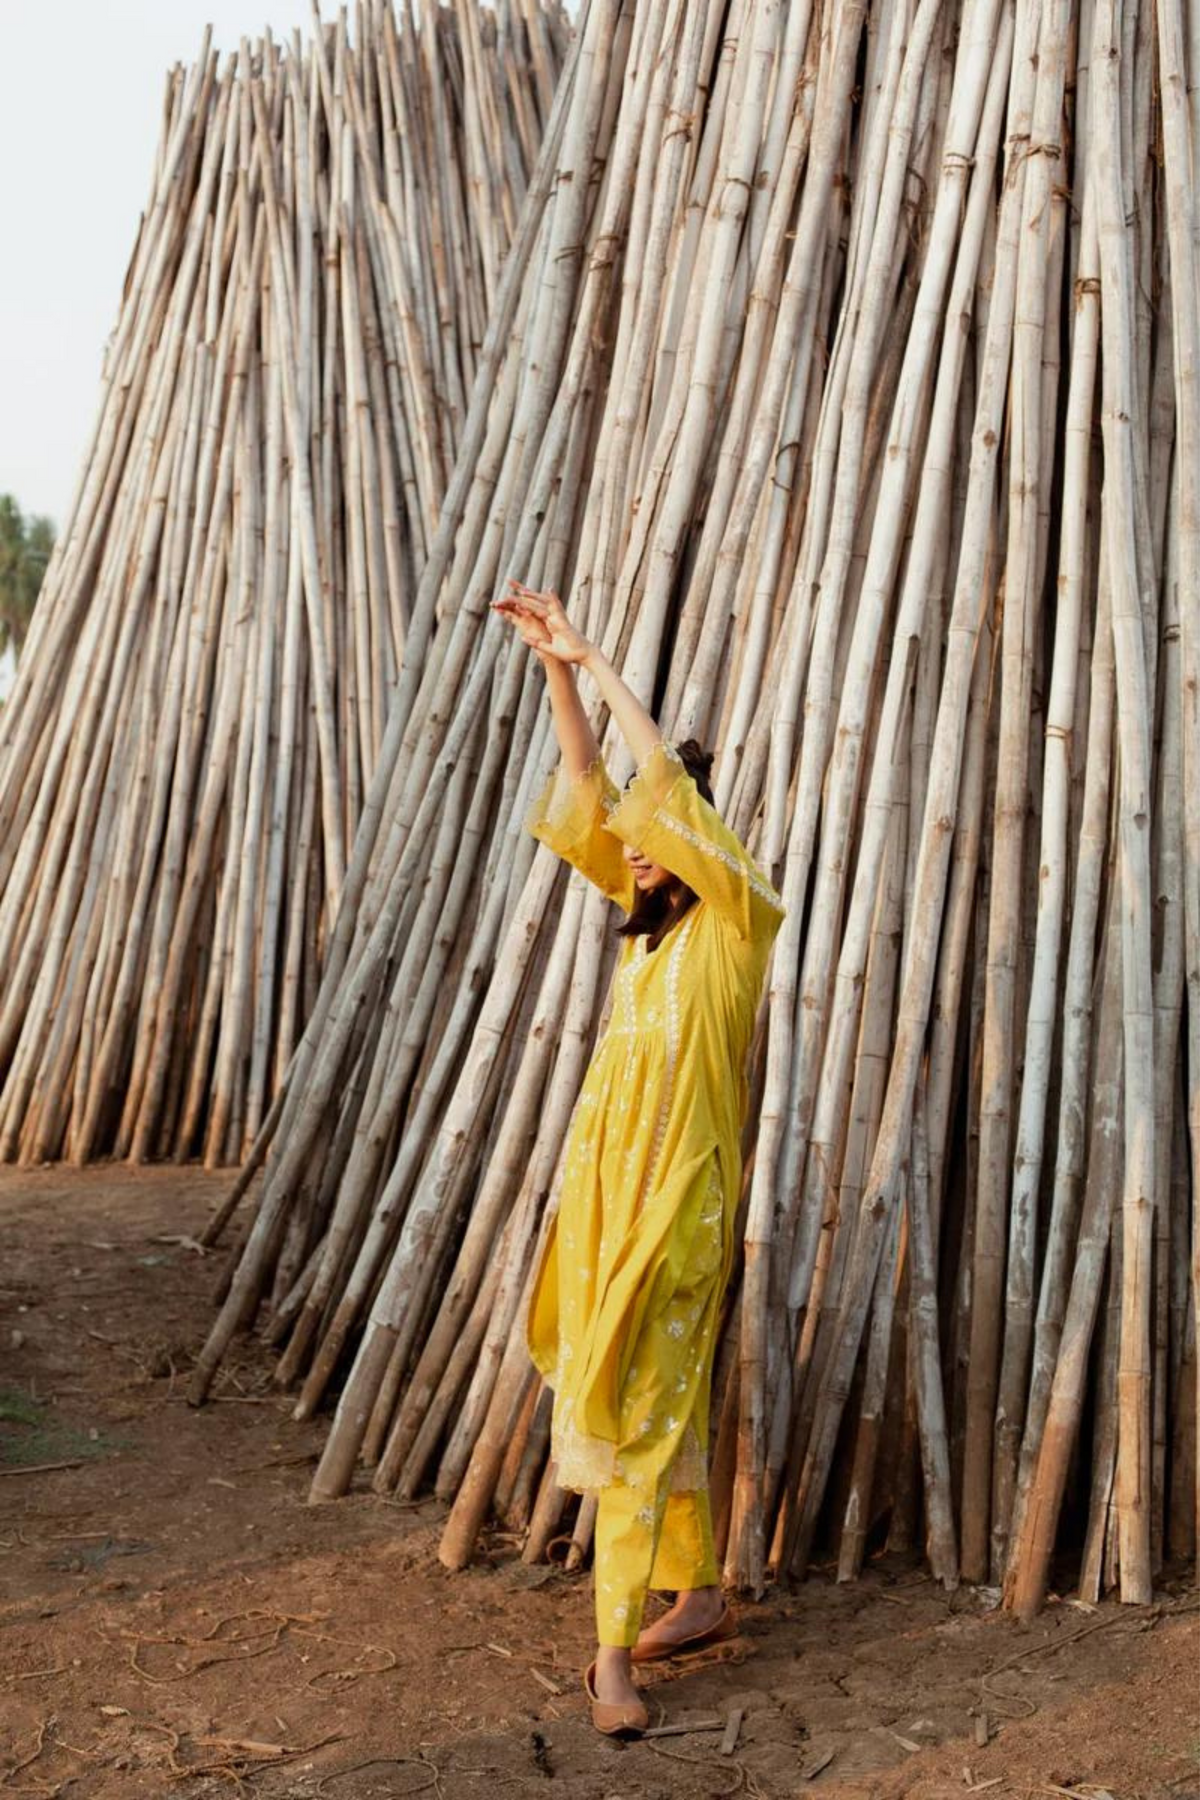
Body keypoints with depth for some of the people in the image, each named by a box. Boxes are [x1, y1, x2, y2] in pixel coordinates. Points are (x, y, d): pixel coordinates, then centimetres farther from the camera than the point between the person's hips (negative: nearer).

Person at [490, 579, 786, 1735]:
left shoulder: (738, 917, -8)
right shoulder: (646, 918, 11)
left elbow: (667, 783, -17)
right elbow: (590, 792, 7)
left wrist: (594, 658, -12)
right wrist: (557, 669, -2)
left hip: (676, 1199, -7)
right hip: (604, 1183, 7)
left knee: (635, 1411, -10)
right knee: (660, 1405, 14)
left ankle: (614, 1651, -8)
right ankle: (699, 1597, 27)